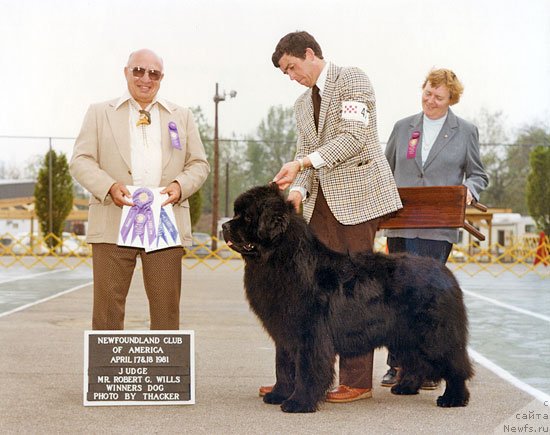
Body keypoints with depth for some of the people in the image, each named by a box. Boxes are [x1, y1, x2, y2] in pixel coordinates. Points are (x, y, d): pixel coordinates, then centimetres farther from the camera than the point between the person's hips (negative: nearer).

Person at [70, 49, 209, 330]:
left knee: (166, 307, 3)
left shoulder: (181, 117, 18)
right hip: (113, 225, -1)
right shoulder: (99, 113, 13)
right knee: (107, 306, -1)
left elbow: (199, 164, 15)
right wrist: (109, 186, -14)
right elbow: (81, 161, 5)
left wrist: (180, 185, -7)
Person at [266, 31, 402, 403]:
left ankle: (358, 381, 3)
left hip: (358, 195, -7)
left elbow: (354, 136, -15)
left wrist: (303, 163, -19)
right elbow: (306, 152, 18)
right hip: (323, 202, 7)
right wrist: (298, 190, -2)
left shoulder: (353, 80, -3)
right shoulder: (303, 104, 21)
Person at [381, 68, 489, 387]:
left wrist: (469, 190, -9)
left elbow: (478, 174, 12)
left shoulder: (466, 131, 9)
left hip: (439, 227, -3)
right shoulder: (403, 127, 15)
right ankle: (398, 363, 12)